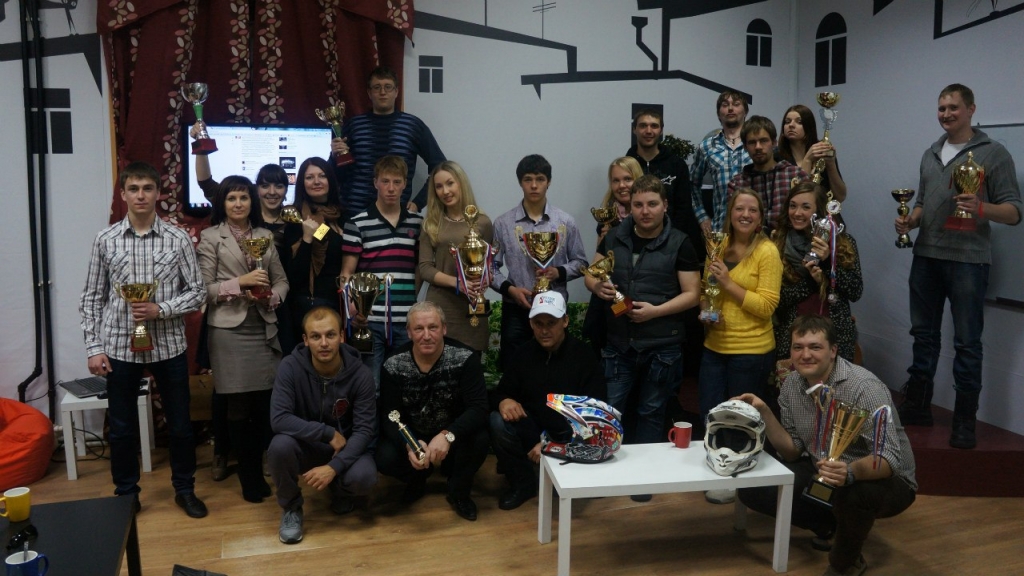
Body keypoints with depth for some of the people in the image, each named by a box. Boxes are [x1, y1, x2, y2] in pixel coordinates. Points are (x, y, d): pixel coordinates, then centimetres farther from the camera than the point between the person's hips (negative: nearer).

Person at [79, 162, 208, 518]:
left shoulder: (178, 239, -3)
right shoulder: (105, 240, 0)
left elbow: (197, 292, -1)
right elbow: (92, 298, 4)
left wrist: (160, 309, -16)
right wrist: (94, 348, -1)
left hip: (168, 345, 0)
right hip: (120, 347, 1)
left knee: (179, 423, 10)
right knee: (122, 427, 11)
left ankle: (184, 489, 28)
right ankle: (126, 494, 29)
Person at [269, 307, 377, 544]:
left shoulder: (360, 375, -18)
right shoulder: (290, 367, -19)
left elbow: (365, 430, -18)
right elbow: (279, 419, -26)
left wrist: (334, 467, -31)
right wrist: (329, 433, -28)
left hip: (346, 448, 0)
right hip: (306, 446, 0)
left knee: (363, 478, -31)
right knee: (280, 445, -33)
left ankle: (341, 491, 10)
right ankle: (291, 508, -3)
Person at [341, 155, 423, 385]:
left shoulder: (417, 223, 10)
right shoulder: (357, 224, 0)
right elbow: (346, 273, 0)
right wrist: (352, 304, -18)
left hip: (408, 320, 3)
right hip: (370, 319, -3)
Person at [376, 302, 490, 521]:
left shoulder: (465, 358, -19)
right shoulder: (393, 366, -14)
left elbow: (478, 409, -26)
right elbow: (389, 417, -16)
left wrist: (448, 435, -44)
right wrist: (409, 445, -38)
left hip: (453, 438, -1)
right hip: (411, 437, 1)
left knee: (480, 439, -32)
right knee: (385, 458, -27)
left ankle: (459, 490, 1)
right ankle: (417, 479, 11)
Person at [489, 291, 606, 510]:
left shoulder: (584, 356, -10)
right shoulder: (524, 353, 3)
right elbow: (499, 392, 6)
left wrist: (553, 444, -23)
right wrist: (503, 400, -24)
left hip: (568, 436, -3)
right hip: (532, 430, 3)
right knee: (498, 421, -25)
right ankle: (522, 482, -2)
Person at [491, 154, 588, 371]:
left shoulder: (565, 222, 2)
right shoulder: (503, 223, -1)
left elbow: (580, 262, 9)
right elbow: (491, 266, 3)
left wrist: (559, 272, -10)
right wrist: (509, 288, -13)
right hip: (516, 310, 0)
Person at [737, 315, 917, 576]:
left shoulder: (865, 388, -26)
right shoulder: (792, 385, -7)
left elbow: (890, 459, -33)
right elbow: (793, 451, -1)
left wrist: (850, 473, -53)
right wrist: (765, 413, -17)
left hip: (885, 481, -5)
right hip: (822, 475, 6)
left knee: (854, 492, -40)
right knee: (752, 488, -11)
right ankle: (831, 525, 11)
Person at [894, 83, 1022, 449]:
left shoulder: (993, 154, -3)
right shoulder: (930, 155, 16)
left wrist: (981, 208, -27)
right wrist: (910, 221, 2)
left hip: (967, 260, -6)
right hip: (926, 256, 6)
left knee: (967, 342, -1)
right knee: (924, 334, 12)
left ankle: (964, 421, 7)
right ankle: (917, 406, 23)